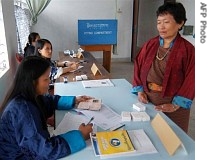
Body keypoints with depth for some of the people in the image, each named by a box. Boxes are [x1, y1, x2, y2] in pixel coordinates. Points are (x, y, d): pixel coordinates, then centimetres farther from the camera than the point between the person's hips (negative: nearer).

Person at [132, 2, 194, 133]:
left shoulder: (188, 49, -11)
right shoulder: (150, 45, 3)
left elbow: (191, 80, -12)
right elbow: (138, 67, 8)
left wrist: (176, 105, -15)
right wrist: (139, 90, -2)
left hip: (173, 104, -3)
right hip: (148, 100, 4)